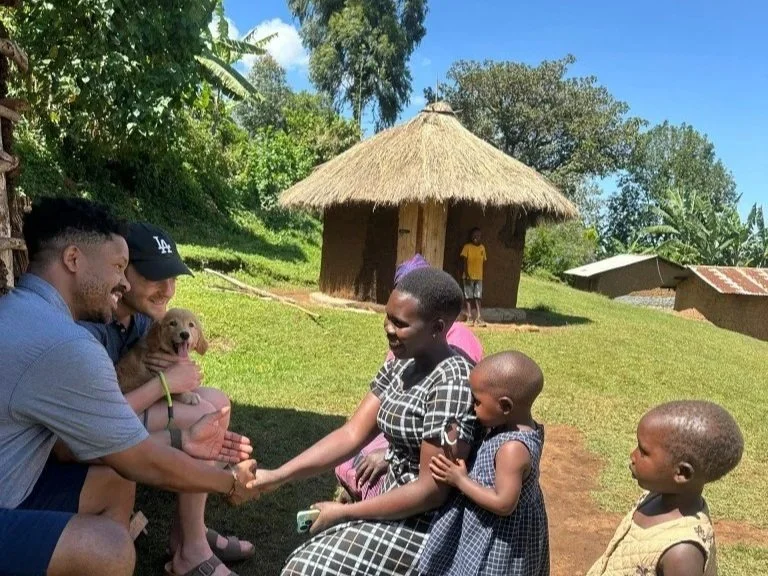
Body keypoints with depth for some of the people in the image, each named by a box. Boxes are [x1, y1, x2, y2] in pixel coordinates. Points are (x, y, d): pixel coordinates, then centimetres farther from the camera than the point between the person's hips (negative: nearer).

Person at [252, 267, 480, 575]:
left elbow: (432, 490, -24)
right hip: (397, 500, 8)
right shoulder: (402, 364, 1)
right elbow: (352, 434, -2)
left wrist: (344, 512, -17)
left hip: (427, 523, -8)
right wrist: (277, 476, -10)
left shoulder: (452, 384, -26)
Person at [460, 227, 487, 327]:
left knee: (478, 297, 3)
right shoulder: (467, 247, -6)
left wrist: (482, 274, 9)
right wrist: (466, 275, -15)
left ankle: (479, 317, 2)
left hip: (479, 276, 4)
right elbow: (464, 261, -9)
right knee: (469, 297, 2)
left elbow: (483, 262, 13)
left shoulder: (482, 248, 8)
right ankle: (469, 316, 6)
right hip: (469, 276, -4)